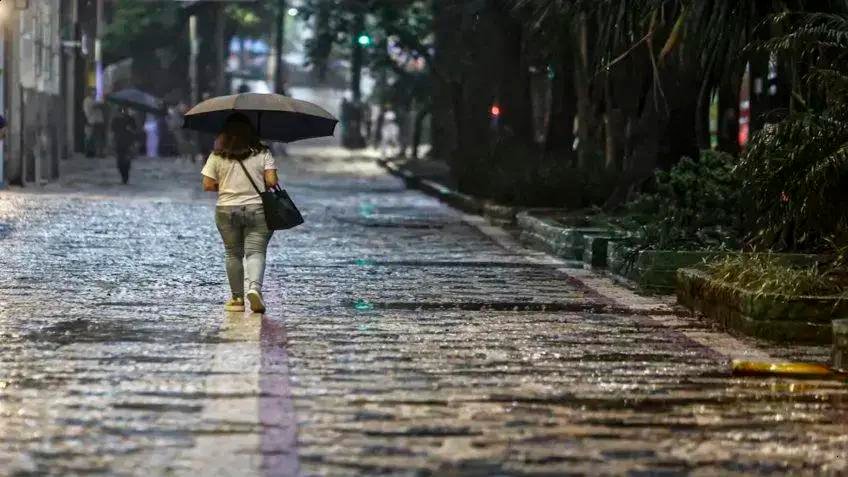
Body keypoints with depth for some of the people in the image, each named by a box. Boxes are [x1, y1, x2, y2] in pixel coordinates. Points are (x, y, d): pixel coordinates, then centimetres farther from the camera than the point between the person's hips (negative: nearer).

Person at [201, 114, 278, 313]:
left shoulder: (217, 156, 0)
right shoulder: (263, 154, -2)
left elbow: (207, 185, -1)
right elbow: (272, 182, -9)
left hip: (227, 211, 1)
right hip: (258, 209, -1)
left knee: (233, 254, 12)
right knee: (256, 252, -2)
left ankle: (237, 298, 14)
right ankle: (255, 288, -27)